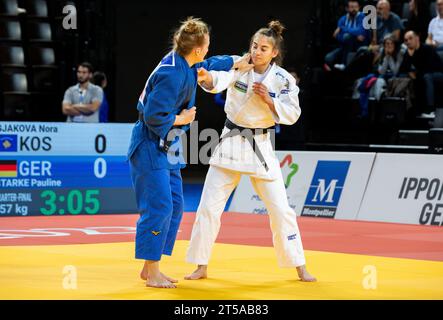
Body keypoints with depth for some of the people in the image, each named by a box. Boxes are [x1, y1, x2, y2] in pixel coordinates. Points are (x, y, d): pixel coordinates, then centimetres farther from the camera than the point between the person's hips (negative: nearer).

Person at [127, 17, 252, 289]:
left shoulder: (183, 64, 4)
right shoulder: (172, 75, -26)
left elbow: (207, 66, 29)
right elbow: (153, 116, -28)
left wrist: (236, 63, 34)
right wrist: (180, 119, -15)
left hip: (166, 147, 10)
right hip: (151, 147, -10)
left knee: (175, 207, 12)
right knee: (159, 207, -11)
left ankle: (150, 268, 19)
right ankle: (152, 273, -4)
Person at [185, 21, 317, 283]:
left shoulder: (283, 80, -7)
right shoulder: (239, 66, -9)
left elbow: (292, 115, -8)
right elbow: (221, 79, -31)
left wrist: (268, 99, -23)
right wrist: (207, 77, -54)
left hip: (261, 146, 0)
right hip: (231, 143, 1)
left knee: (281, 209, 1)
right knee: (209, 206, -1)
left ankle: (299, 266, 16)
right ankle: (202, 267, 11)